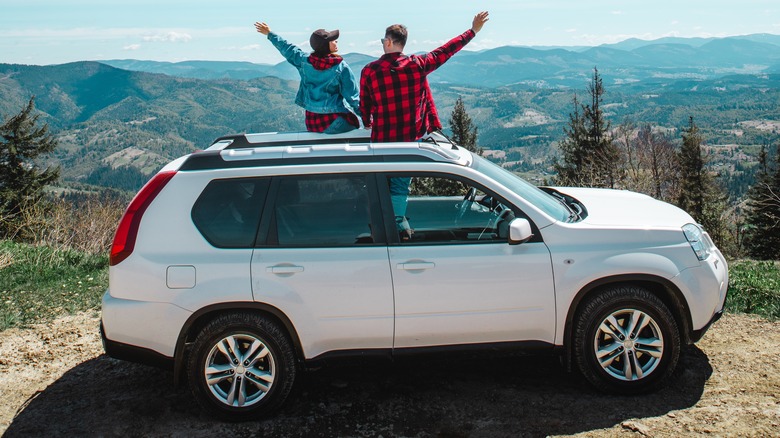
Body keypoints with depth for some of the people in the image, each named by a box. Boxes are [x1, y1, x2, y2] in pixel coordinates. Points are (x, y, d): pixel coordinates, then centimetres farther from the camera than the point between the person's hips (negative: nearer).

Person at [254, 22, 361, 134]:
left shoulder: (304, 60, -1)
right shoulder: (341, 67, -14)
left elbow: (287, 48, 16)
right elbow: (353, 96, -10)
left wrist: (269, 34, 32)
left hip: (312, 122, 6)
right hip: (336, 122, -5)